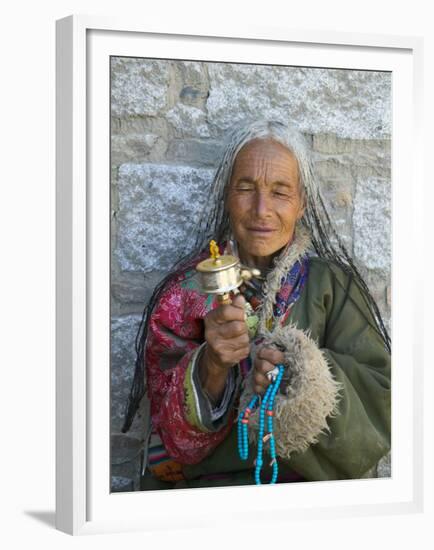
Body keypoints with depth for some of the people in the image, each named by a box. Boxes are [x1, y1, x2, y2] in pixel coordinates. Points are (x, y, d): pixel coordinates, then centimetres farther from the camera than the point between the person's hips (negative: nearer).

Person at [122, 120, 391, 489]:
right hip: (208, 480, -1)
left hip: (314, 482, 2)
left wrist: (306, 376, -22)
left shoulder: (331, 284, 2)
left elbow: (379, 399, -5)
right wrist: (211, 365, -23)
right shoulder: (187, 292, 3)